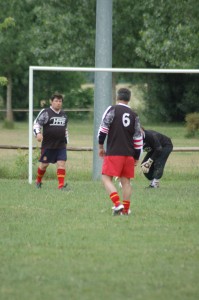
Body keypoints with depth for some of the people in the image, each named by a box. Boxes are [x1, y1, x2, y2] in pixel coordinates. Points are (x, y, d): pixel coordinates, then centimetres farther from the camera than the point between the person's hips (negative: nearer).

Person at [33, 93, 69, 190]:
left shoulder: (63, 115, 15)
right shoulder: (46, 112, -4)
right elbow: (36, 123, -8)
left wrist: (66, 141, 24)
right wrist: (38, 133, -27)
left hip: (61, 145, 4)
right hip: (48, 145, -4)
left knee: (61, 163, -10)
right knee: (44, 164, 6)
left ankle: (61, 185, -14)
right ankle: (38, 181, 31)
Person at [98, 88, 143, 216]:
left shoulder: (112, 109, -3)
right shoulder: (134, 115, 10)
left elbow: (103, 128, -9)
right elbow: (138, 138, 11)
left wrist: (101, 146, 4)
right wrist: (136, 157, 18)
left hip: (113, 152, -4)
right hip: (128, 153, 4)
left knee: (106, 178, -2)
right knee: (126, 181, 11)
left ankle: (117, 204, -19)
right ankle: (126, 209, 11)